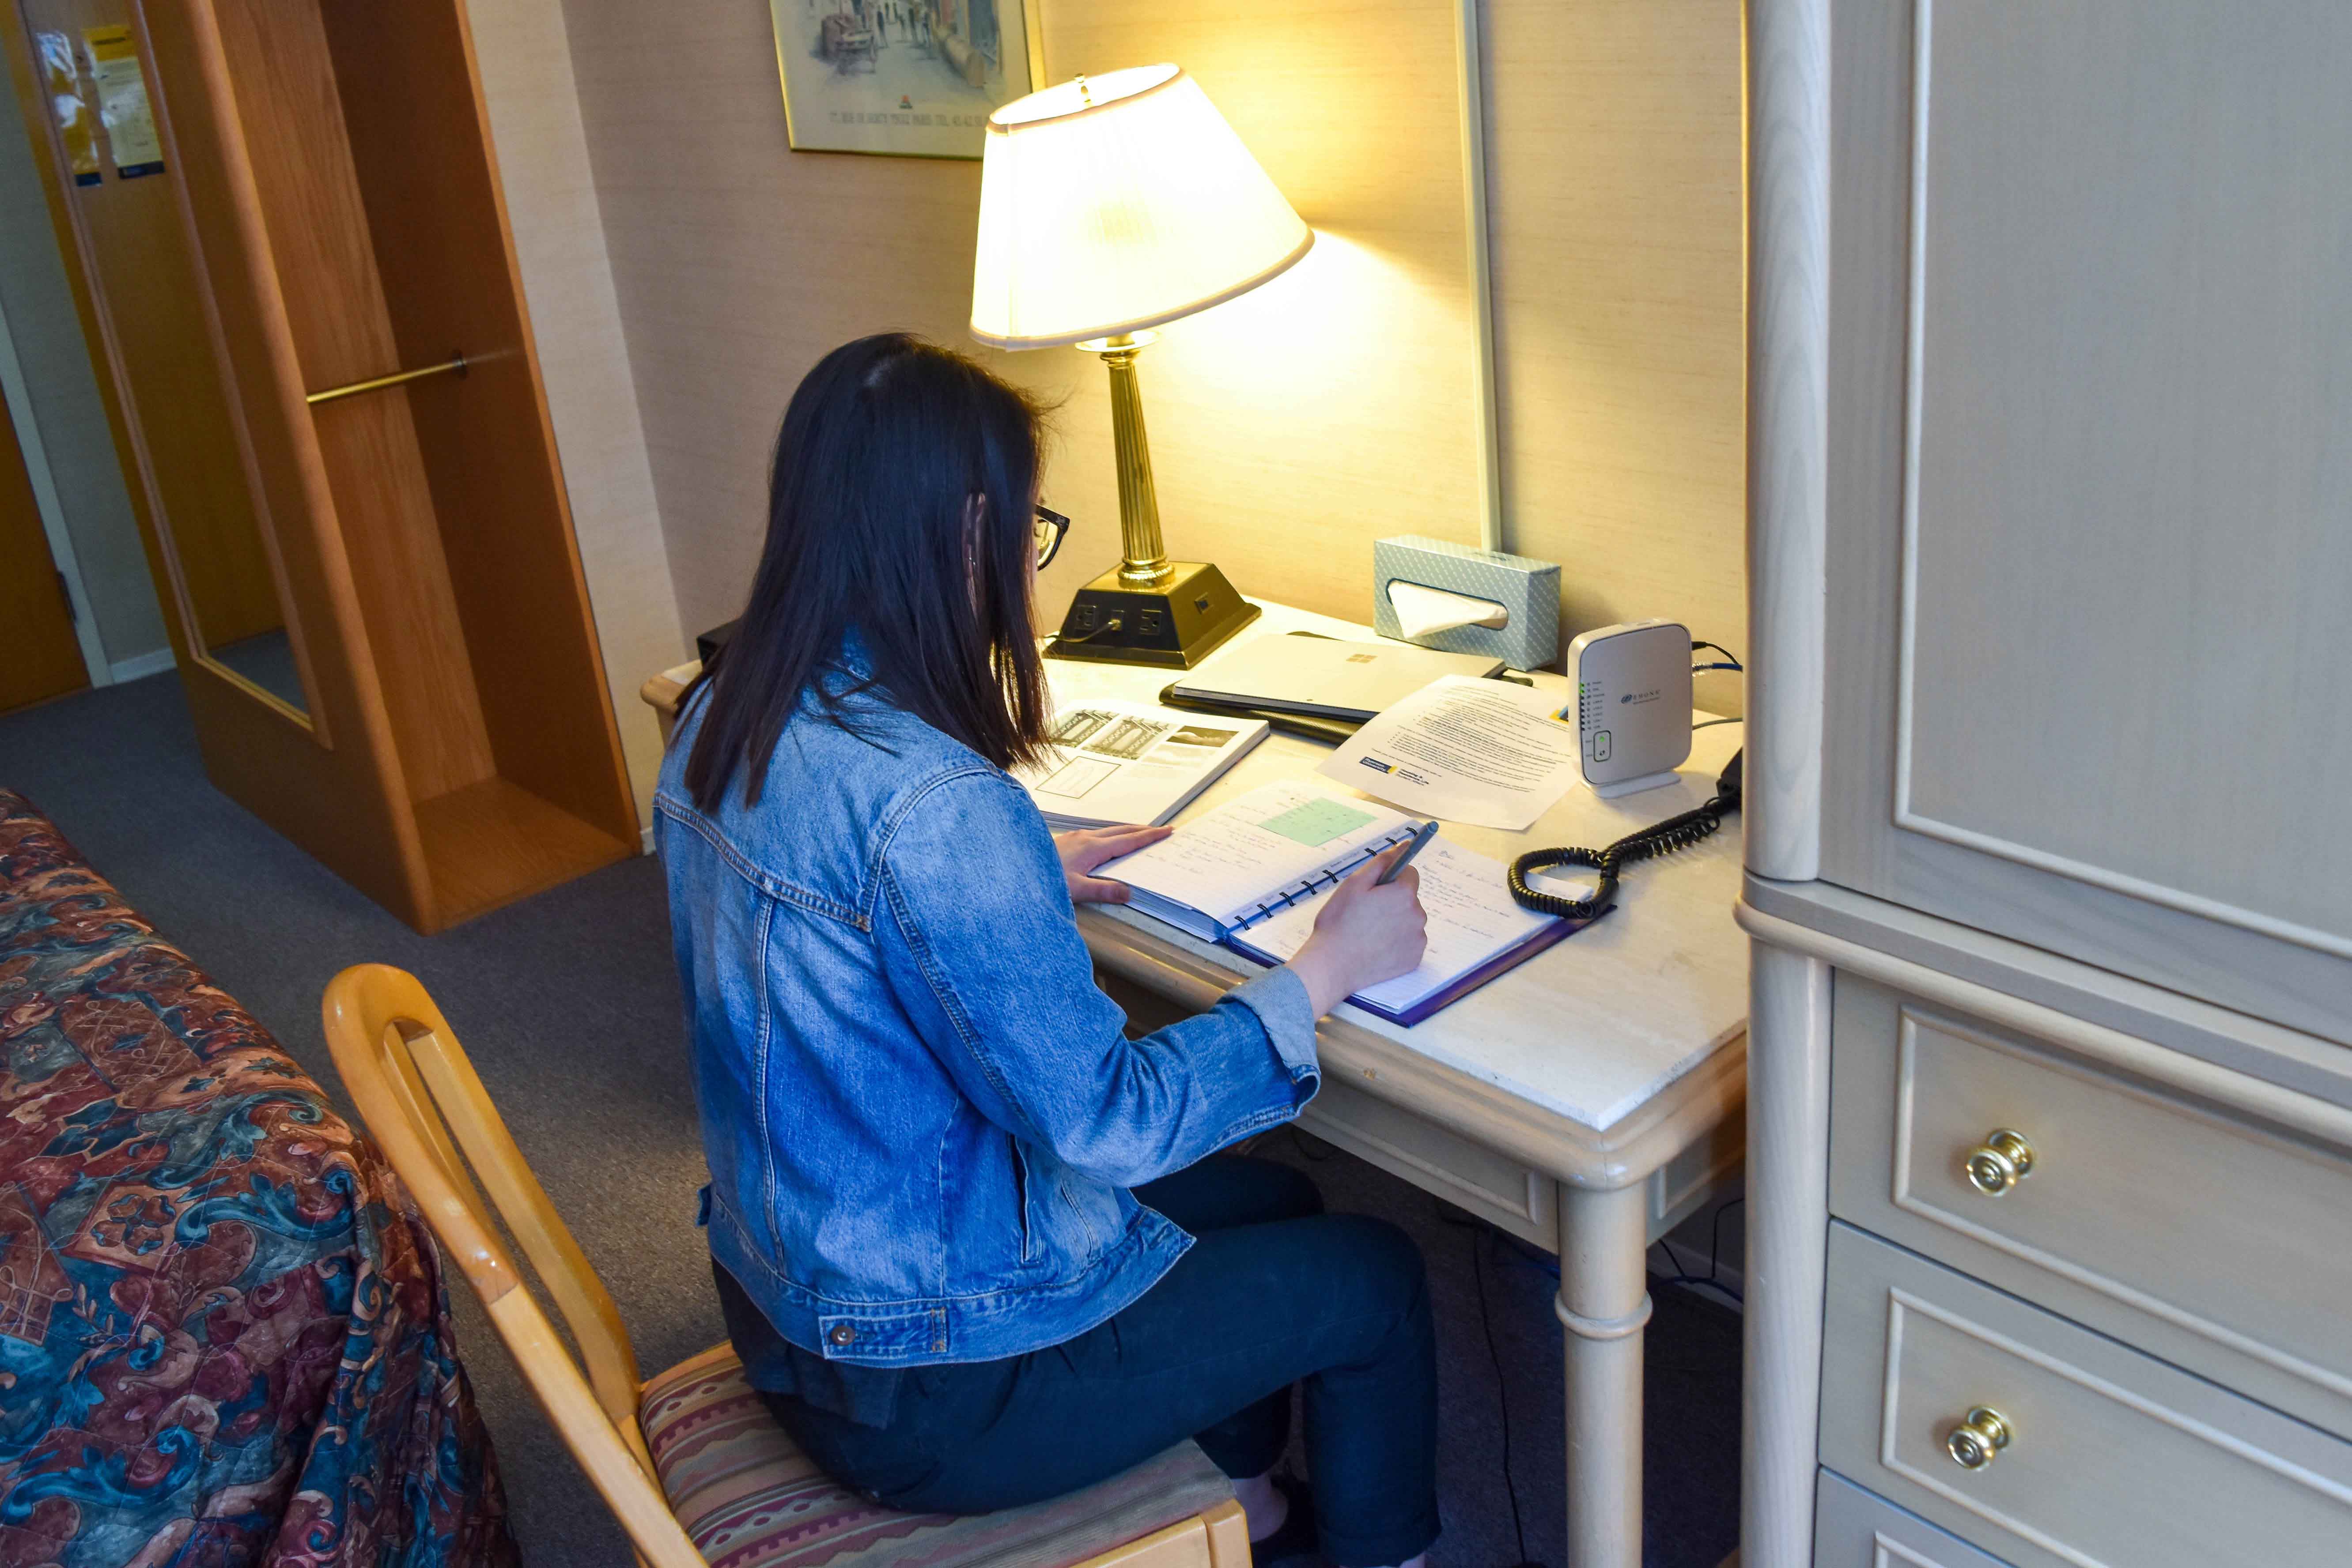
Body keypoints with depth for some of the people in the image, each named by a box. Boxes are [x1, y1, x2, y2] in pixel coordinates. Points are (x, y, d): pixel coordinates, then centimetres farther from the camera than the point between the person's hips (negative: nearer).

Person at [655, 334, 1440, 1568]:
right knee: (1373, 1280, 9)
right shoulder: (935, 806, -33)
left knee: (1268, 1201, 24)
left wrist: (1030, 878, 11)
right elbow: (1103, 1121, -26)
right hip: (923, 1384, -9)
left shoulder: (717, 722, -4)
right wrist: (1325, 971, -14)